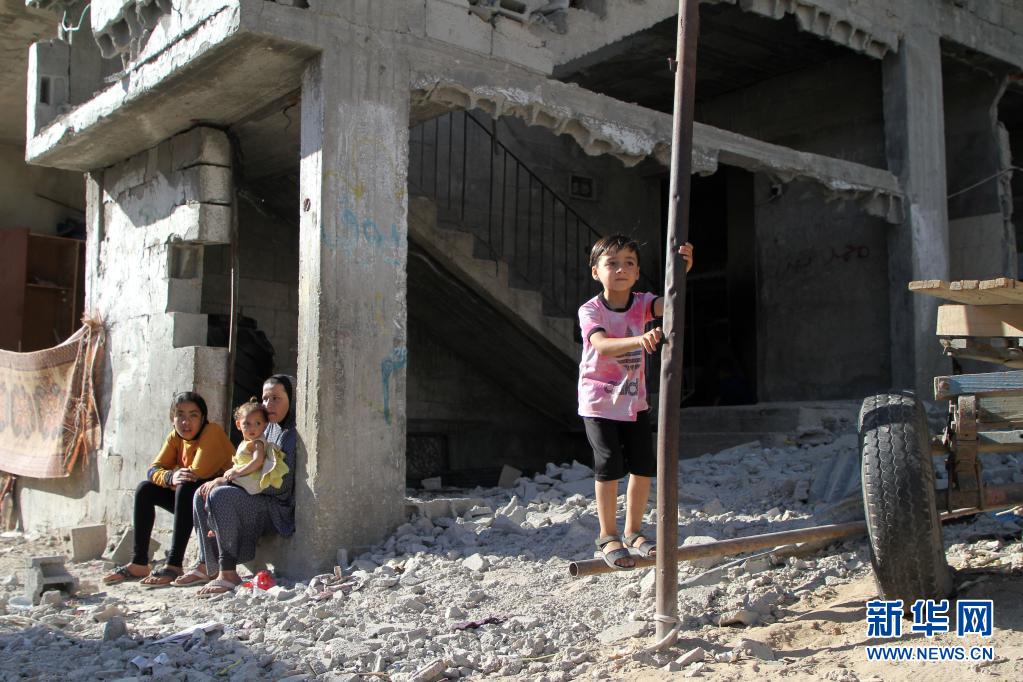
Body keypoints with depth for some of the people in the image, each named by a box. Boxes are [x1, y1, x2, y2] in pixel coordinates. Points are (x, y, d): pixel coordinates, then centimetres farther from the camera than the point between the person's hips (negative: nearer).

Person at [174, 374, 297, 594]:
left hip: (280, 509, -9)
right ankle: (207, 566, 3)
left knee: (220, 494, -26)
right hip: (258, 500, 9)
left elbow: (281, 486, -21)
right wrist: (224, 480, -2)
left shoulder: (293, 434, -13)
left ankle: (229, 573, -25)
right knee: (201, 494, 4)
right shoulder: (270, 428, 14)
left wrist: (227, 481, -17)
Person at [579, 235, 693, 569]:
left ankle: (633, 533, 22)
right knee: (609, 467, -8)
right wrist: (639, 340, -51)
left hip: (635, 400, 5)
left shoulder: (641, 303, -3)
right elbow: (602, 346, -33)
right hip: (599, 401, -4)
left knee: (644, 467, 5)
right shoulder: (590, 310, -14)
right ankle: (608, 538, 7)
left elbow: (668, 305, -25)